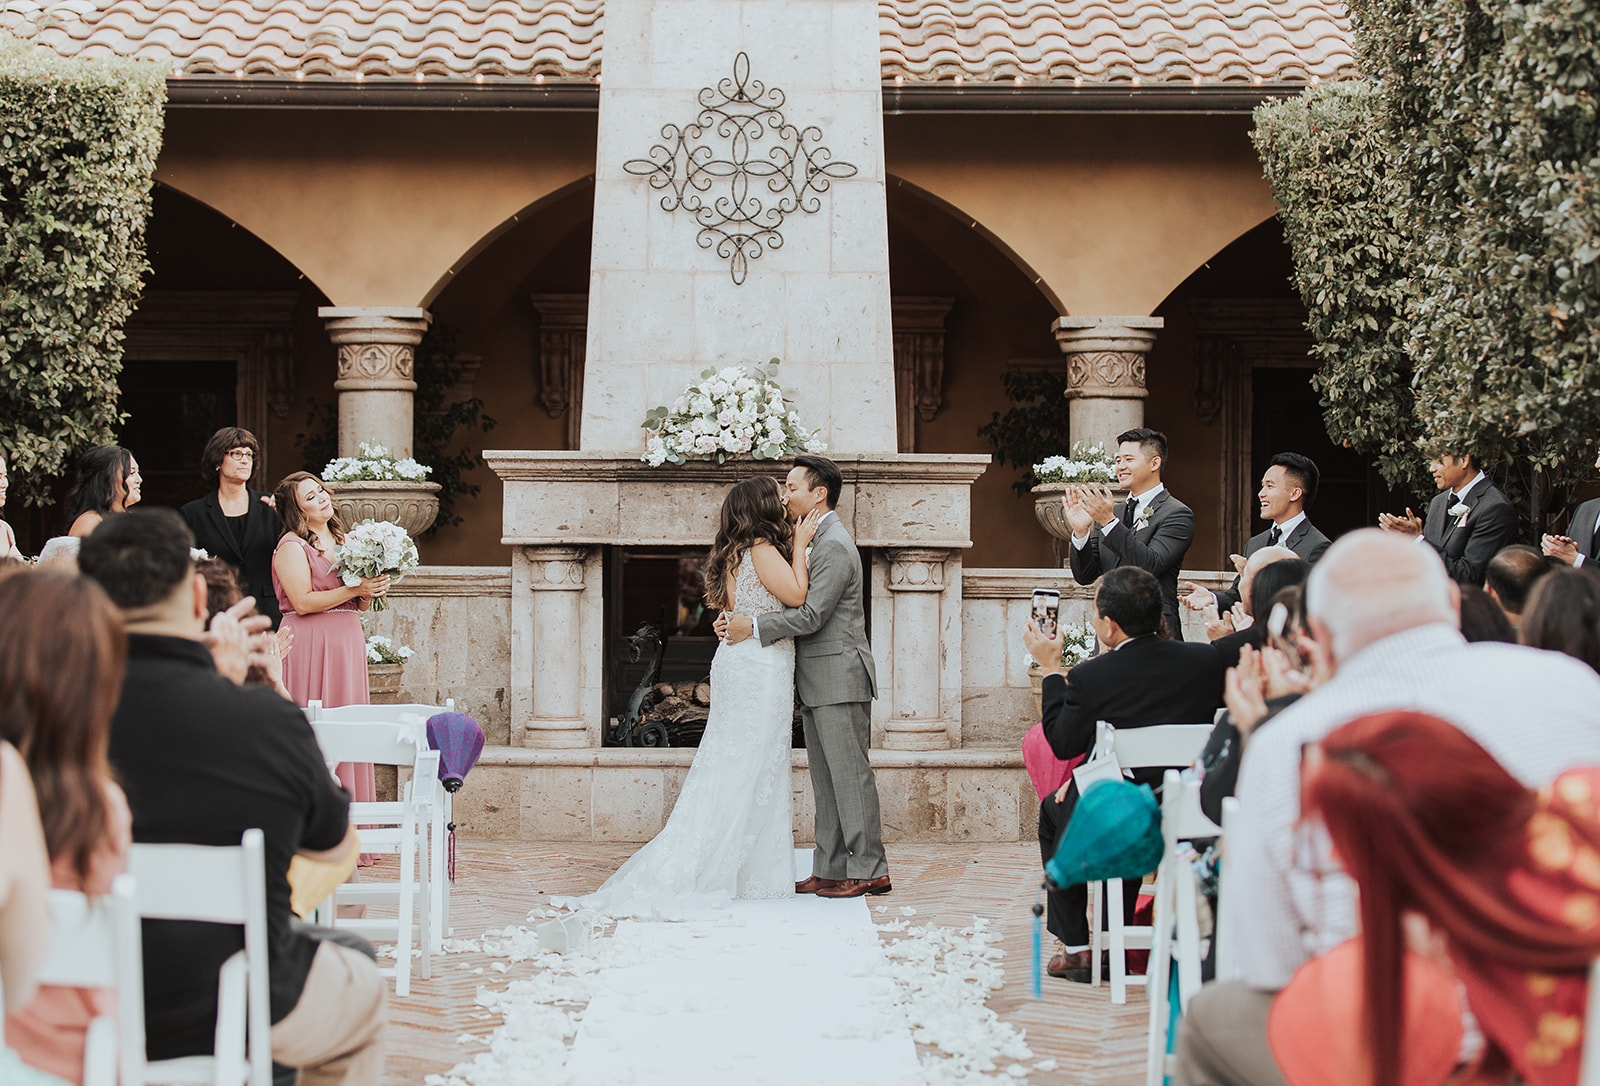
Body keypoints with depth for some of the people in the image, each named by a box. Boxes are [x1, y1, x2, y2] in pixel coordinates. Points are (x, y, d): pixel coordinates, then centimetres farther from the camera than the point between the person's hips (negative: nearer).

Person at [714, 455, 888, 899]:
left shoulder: (834, 546, -15)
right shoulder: (814, 541, 17)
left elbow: (811, 615, -20)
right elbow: (786, 601, 17)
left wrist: (754, 627, -18)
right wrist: (737, 618, 3)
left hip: (839, 678, -10)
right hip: (818, 683, 10)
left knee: (849, 773, -6)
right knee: (826, 779, 11)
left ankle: (870, 871, -2)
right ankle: (830, 870, 15)